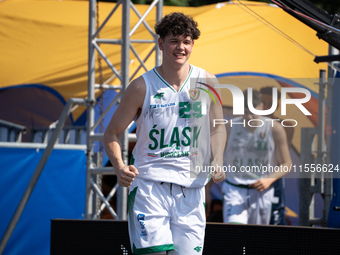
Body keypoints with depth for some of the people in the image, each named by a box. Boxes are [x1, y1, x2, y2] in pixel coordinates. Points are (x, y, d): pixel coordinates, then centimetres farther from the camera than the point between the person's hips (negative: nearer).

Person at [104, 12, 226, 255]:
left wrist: (218, 162, -1)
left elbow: (217, 128, 18)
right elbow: (112, 132, 4)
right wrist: (119, 166, -14)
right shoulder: (142, 87, -2)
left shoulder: (207, 83, 5)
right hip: (149, 184, -3)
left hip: (191, 188, 3)